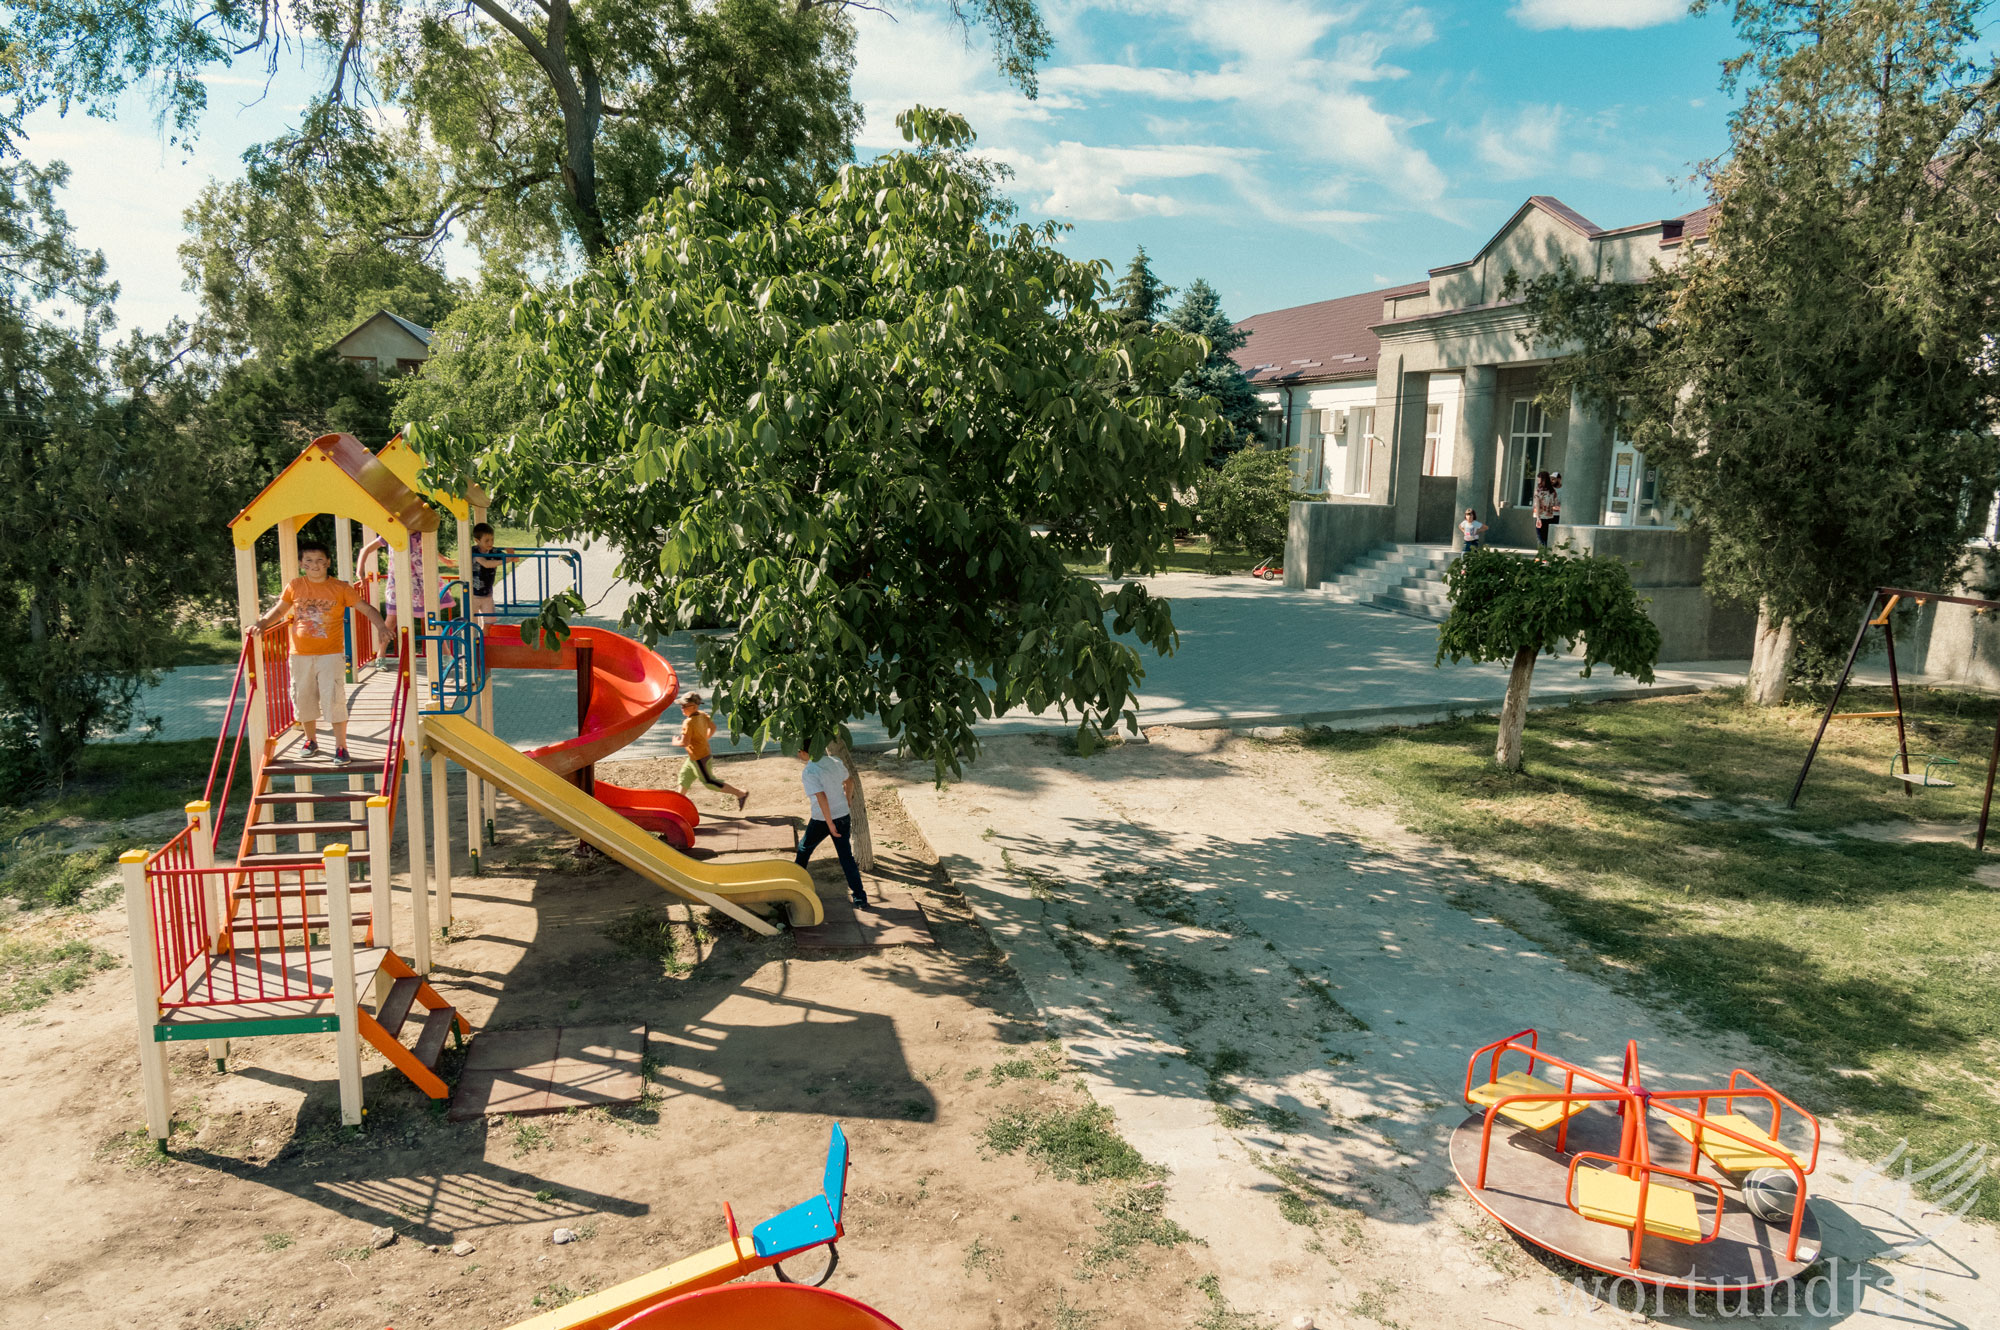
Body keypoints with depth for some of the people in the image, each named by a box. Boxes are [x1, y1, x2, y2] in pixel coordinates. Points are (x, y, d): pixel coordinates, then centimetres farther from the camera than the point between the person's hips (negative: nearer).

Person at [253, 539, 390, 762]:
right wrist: (261, 624, -3)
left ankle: (340, 747, 3)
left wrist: (381, 625, -22)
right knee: (303, 699, 12)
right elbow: (279, 610, 14)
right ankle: (311, 741, 31)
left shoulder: (340, 588, -3)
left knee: (334, 700, -7)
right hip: (300, 654, 3)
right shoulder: (295, 586, 4)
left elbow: (366, 608, -5)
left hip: (331, 654, -3)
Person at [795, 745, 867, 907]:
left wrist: (830, 824, -20)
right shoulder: (834, 761, 1)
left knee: (804, 848, 22)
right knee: (846, 856, 8)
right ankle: (859, 897, 4)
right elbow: (849, 781, 15)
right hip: (843, 816, 5)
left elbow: (822, 798, -25)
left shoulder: (809, 772, -18)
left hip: (821, 820, -5)